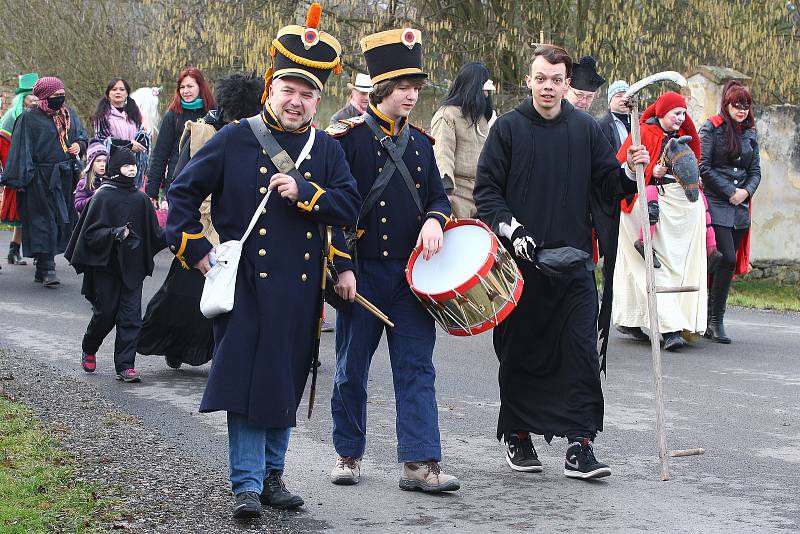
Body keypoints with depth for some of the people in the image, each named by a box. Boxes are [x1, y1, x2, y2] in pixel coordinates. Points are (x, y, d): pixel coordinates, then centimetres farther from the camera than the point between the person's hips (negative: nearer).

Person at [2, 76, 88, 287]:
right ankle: (47, 269, -7)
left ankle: (42, 269, 16)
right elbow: (21, 149, -7)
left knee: (62, 221, 7)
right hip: (41, 180, -6)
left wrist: (79, 145, -1)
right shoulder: (29, 119, -5)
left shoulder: (69, 114, 12)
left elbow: (82, 134, 23)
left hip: (65, 178, 6)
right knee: (44, 222, -8)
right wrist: (20, 179, -13)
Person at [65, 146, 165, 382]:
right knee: (105, 312, 3)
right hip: (106, 266, -4)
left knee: (131, 316, -2)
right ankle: (88, 350, 31)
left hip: (132, 267, 4)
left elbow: (153, 235, 11)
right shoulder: (103, 196, -6)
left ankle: (125, 366, 1)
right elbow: (91, 232, -9)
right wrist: (115, 233, -24)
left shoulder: (141, 199, 7)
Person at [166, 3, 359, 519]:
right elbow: (184, 191, 3)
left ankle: (273, 475, 23)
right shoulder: (235, 139, -1)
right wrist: (194, 250, -2)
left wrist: (303, 192, -16)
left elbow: (349, 205, -1)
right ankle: (247, 485, 1)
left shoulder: (327, 149, 7)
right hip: (247, 283, -3)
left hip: (300, 289, 3)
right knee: (245, 382, -4)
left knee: (286, 385, 11)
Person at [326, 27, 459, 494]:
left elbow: (439, 196, 17)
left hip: (411, 273, 4)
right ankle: (349, 455, 22)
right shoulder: (350, 137, -6)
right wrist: (342, 267, -13)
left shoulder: (420, 142, 10)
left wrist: (434, 220, -7)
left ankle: (421, 463, -1)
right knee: (352, 368, 7)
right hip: (363, 272, -4)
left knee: (417, 366, -1)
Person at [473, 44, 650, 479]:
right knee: (520, 353, 7)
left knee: (582, 353, -5)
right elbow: (486, 190, 1)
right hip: (520, 263, -1)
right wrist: (511, 229, -12)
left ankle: (580, 447, -2)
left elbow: (606, 184, 12)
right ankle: (518, 438, 21)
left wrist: (628, 171, -9)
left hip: (573, 263, 1)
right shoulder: (507, 128, 2)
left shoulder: (586, 129, 8)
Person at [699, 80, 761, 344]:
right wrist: (729, 192, -10)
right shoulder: (712, 128, -2)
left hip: (740, 207, 6)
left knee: (727, 263, 4)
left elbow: (755, 170, 16)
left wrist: (746, 191, -4)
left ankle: (711, 321, 10)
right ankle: (715, 320, -6)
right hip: (716, 204, -6)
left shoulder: (750, 133, 14)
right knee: (727, 260, -15)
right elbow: (703, 167, -8)